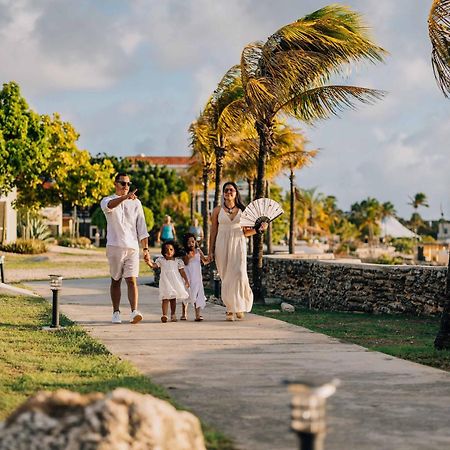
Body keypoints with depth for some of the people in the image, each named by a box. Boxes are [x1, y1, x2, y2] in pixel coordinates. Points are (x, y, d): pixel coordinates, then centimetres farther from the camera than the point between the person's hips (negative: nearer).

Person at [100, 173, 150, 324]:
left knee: (132, 280, -10)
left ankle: (134, 312, -20)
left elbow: (141, 227, 13)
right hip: (115, 246, -1)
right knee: (115, 280, 9)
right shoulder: (108, 201, 6)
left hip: (132, 247, 1)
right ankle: (116, 313, 17)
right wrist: (125, 197, -40)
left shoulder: (136, 203, 14)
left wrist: (145, 249, 5)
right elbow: (109, 205, -22)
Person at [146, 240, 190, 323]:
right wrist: (149, 263, -29)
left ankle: (173, 315, 19)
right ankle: (164, 315, -17)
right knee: (165, 298, -11)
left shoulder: (178, 261, 6)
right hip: (165, 282, -2)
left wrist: (186, 280, 2)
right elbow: (154, 265, -8)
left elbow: (182, 271, 7)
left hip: (175, 282, 2)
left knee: (173, 298, 9)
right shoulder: (161, 260, 4)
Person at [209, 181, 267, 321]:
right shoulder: (217, 210, 6)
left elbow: (246, 232, 13)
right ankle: (230, 309, 5)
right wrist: (211, 251, 5)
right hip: (222, 246, 0)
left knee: (239, 274, -14)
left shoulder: (242, 210, 9)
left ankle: (239, 306, 4)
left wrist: (259, 229, -4)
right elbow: (213, 231, 8)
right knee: (226, 277, -2)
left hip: (238, 244, 0)